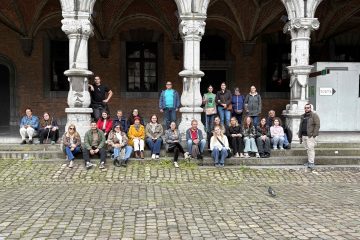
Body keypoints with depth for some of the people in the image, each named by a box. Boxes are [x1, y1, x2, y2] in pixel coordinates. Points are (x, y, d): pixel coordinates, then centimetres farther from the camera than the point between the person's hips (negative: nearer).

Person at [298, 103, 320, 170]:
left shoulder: (314, 115, -1)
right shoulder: (302, 116, 20)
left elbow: (317, 125, -9)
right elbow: (300, 126, 24)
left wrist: (314, 134, -16)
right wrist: (300, 136, 19)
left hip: (310, 136, -7)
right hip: (304, 136, 7)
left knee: (310, 148, -11)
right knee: (307, 149, 9)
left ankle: (311, 163, -11)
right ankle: (310, 161, 17)